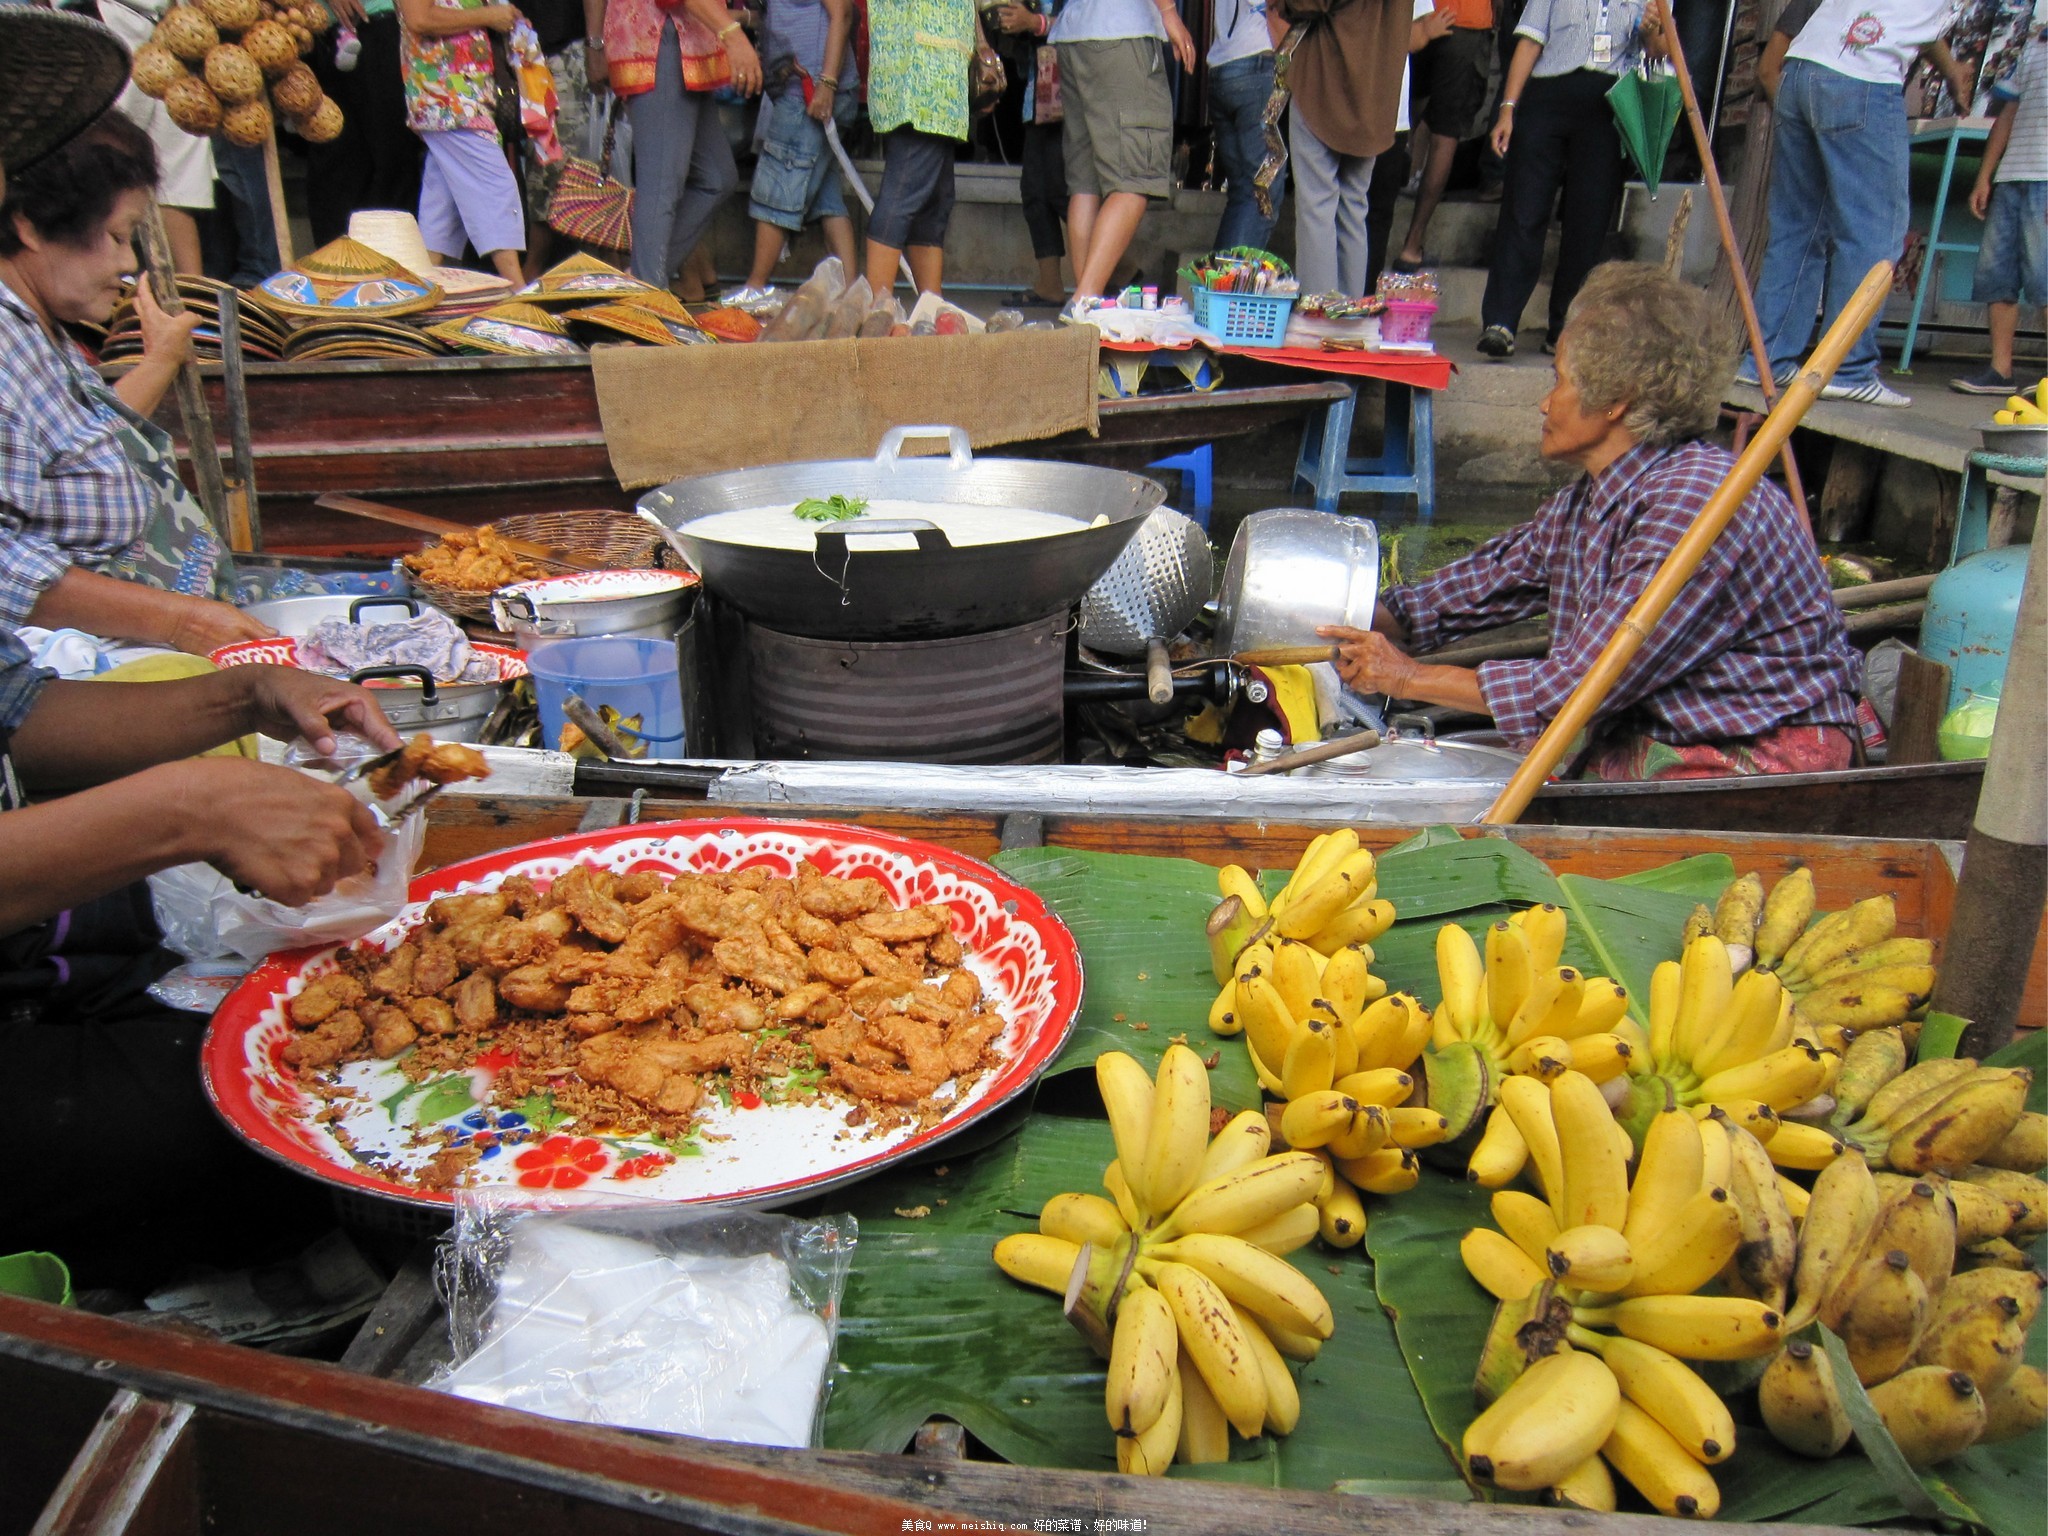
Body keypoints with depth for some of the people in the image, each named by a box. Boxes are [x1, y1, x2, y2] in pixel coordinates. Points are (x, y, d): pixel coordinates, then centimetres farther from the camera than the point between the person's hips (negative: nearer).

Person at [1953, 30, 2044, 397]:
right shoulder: (2034, 44, 23)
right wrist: (1984, 177, 14)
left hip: (2042, 179, -6)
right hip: (2012, 175, 6)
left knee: (2041, 277, -11)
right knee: (1995, 274, 1)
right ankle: (2000, 370, 4)